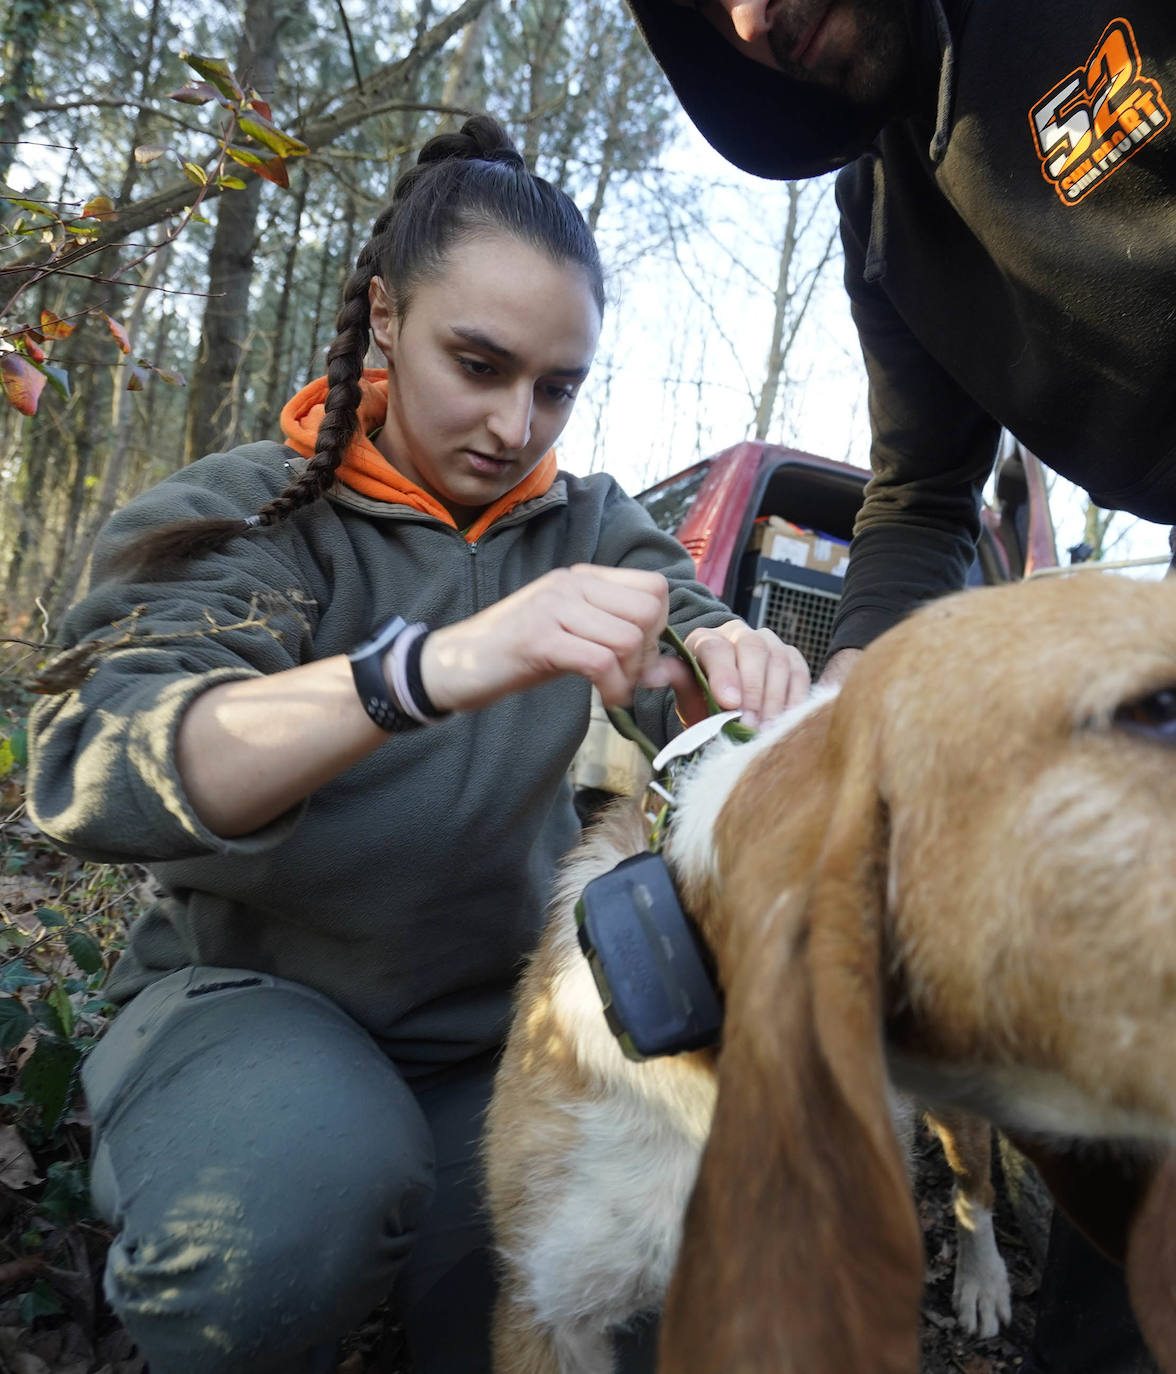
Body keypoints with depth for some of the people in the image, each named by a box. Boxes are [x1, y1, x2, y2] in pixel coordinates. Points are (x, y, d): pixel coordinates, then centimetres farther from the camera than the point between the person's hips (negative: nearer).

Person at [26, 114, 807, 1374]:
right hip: (249, 991, -2)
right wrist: (430, 666, -43)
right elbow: (92, 770, -27)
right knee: (300, 1199, -32)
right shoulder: (238, 516, -10)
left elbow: (690, 699, -8)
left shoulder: (586, 524, 3)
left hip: (494, 1020, 3)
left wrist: (733, 662, -33)